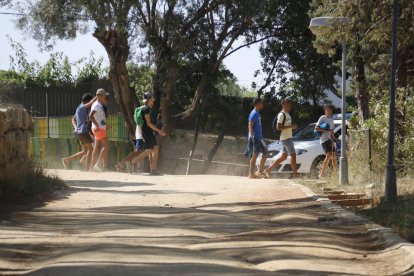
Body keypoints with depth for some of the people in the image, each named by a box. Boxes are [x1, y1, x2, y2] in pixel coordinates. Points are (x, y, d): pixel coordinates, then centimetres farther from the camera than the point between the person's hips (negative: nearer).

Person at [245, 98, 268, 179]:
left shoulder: (257, 113, 18)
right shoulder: (254, 113, -12)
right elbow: (250, 126, -19)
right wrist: (252, 137, -25)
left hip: (259, 138, 10)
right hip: (255, 138, -10)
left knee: (265, 153, 10)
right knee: (255, 155, -8)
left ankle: (260, 172, 13)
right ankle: (251, 173, -5)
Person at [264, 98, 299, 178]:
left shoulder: (287, 115, 18)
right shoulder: (281, 114, -12)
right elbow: (278, 127, -19)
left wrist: (292, 127, 9)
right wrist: (290, 126, -22)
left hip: (289, 138, 10)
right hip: (285, 138, -10)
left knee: (283, 157, 10)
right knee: (293, 155, -10)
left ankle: (268, 170, 13)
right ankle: (295, 174, -7)